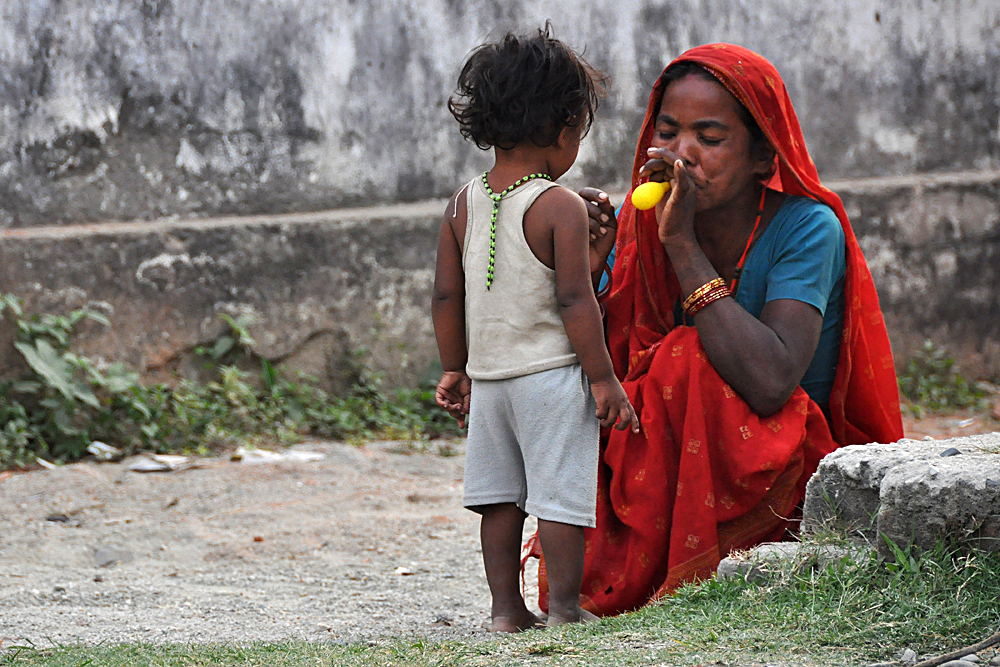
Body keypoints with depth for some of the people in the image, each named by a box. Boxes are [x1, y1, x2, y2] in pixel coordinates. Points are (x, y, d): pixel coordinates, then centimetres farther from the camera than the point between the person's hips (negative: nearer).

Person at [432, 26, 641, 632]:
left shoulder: (464, 205, 4)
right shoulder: (562, 207, -13)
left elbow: (447, 297, 8)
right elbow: (574, 300, -16)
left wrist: (456, 370, 19)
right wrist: (603, 378, -10)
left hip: (488, 375, 6)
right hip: (552, 375, -6)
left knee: (500, 495, 12)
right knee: (561, 492, -1)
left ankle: (507, 608, 14)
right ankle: (565, 608, 0)